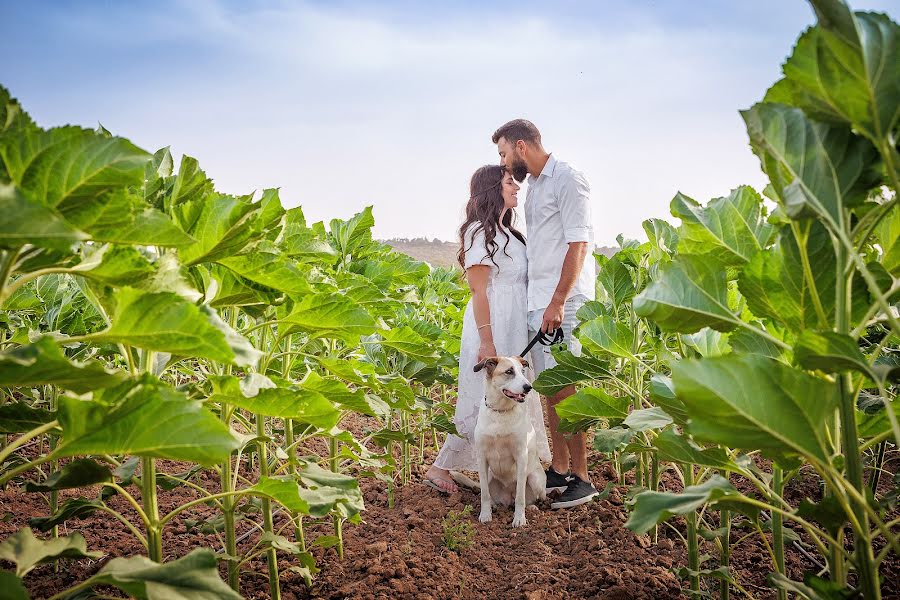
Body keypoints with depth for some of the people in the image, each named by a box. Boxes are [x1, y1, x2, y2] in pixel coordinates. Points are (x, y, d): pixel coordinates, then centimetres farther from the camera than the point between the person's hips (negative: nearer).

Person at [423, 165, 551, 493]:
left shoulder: (506, 232, 17)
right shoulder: (480, 231, -11)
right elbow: (479, 291, -16)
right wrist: (487, 342, -20)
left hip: (514, 328, 9)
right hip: (492, 327, -9)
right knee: (484, 402, -4)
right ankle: (439, 468, 7)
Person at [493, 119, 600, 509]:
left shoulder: (567, 180, -8)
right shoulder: (534, 185, 19)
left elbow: (578, 246, -14)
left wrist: (557, 302, -18)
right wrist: (541, 301, 13)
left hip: (562, 302, -8)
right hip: (538, 301, 8)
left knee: (565, 389, -6)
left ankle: (581, 478, 4)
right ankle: (560, 468, 20)